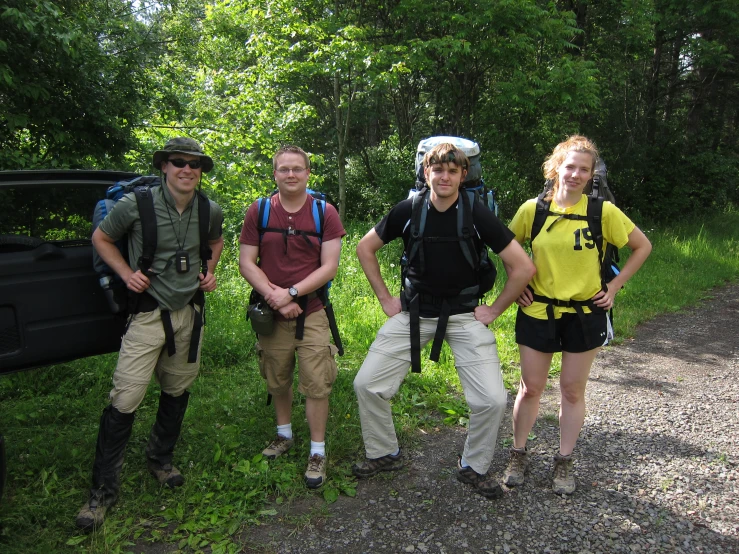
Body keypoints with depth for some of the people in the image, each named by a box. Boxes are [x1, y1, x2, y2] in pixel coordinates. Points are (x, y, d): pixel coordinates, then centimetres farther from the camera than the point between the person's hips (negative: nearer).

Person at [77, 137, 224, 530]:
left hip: (190, 312, 4)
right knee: (125, 400, -7)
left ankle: (160, 460, 38)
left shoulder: (211, 211, 0)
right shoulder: (135, 204, -12)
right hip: (149, 314, -4)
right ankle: (103, 489, 9)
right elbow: (101, 238, 3)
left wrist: (209, 272, 7)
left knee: (177, 391, 16)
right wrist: (127, 273, -9)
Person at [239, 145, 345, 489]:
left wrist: (290, 293, -16)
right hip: (271, 315, 2)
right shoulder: (258, 212, 1)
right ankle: (284, 435, 40)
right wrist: (274, 297, -14)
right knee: (278, 381, 17)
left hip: (311, 314, -2)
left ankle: (317, 452, 15)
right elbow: (246, 263, -1)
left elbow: (329, 267, -8)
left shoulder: (325, 213, -3)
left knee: (316, 385, -1)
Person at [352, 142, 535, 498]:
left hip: (465, 315, -1)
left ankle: (473, 467, 18)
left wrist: (494, 310, -6)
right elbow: (365, 248, 6)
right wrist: (385, 298, 3)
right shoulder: (408, 211, -7)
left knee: (492, 399, -11)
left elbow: (523, 268, -9)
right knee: (366, 384, -2)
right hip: (414, 312, 2)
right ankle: (384, 453, 23)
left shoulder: (477, 215, -12)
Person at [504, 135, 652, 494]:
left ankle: (564, 462, 26)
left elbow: (642, 247, 4)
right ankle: (518, 455, 26)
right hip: (537, 312, 1)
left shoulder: (603, 212, -8)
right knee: (530, 387, 8)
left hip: (585, 314, 0)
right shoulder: (533, 209, -4)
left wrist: (614, 286, -2)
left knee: (572, 390, 10)